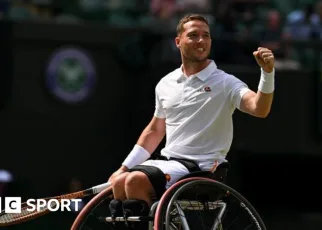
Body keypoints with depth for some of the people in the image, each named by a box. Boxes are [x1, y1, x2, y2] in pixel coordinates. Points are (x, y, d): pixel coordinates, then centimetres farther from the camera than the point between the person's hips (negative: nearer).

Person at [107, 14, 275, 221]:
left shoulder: (225, 83, -5)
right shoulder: (165, 84, 13)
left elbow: (260, 109, -22)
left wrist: (268, 72, -38)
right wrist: (124, 167, 19)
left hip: (201, 168, -6)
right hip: (168, 161, 6)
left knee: (136, 181, -26)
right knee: (119, 182, -17)